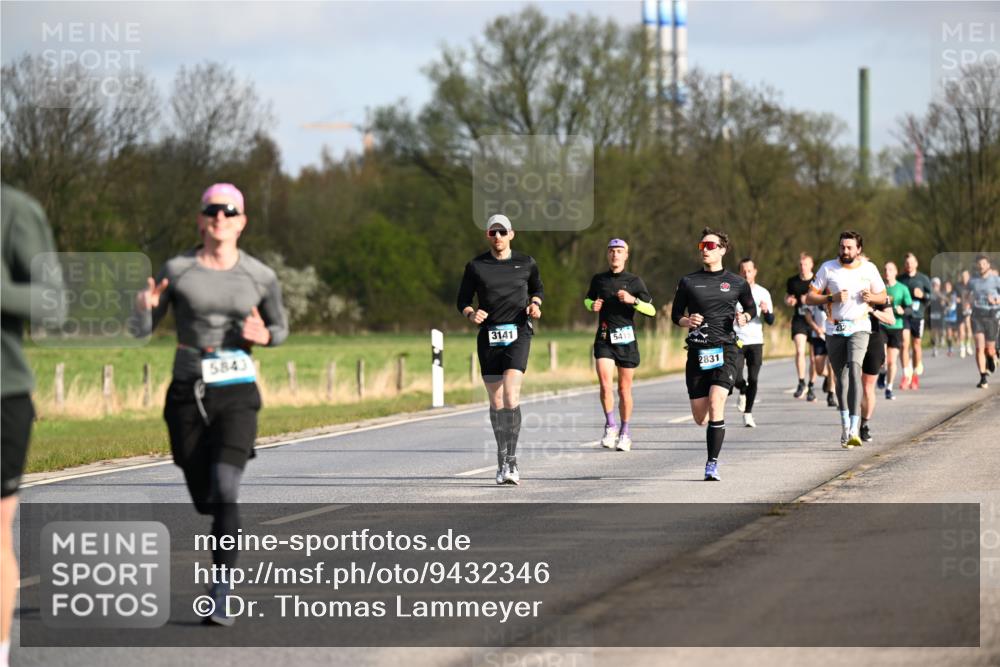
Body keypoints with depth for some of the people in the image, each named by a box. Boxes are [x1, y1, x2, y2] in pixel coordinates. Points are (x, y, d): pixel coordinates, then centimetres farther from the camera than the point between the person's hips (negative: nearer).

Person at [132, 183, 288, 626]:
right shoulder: (176, 270, 0)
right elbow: (142, 330, 2)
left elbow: (280, 329, 16)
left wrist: (264, 336, -8)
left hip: (237, 394, -2)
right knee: (204, 499, 10)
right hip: (187, 393, 2)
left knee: (224, 491, -21)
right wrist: (144, 307, -21)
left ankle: (220, 600, -18)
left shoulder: (260, 276, 0)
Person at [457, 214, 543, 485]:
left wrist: (535, 305, 0)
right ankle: (502, 457, 20)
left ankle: (510, 460, -19)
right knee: (496, 402, 5)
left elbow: (536, 289, 22)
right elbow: (463, 300, 9)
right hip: (489, 336, 2)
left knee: (511, 396, -18)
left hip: (518, 333, -2)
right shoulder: (475, 266, 4)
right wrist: (471, 314, -13)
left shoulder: (526, 264, 6)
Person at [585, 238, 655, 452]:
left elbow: (651, 310, -2)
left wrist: (633, 300, -18)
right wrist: (592, 305, 4)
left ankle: (624, 433, 17)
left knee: (624, 389, 4)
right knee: (605, 384, -16)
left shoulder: (634, 281, 1)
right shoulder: (598, 279, 8)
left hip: (626, 340, -1)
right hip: (604, 339, 1)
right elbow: (588, 299, 27)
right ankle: (610, 426, -2)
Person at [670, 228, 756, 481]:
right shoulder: (688, 282, 8)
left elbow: (751, 308, 21)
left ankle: (712, 464, -16)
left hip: (725, 349, -2)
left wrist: (744, 317, -2)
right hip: (697, 351, 2)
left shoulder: (736, 283, 7)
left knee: (716, 403, -21)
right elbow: (676, 315, 13)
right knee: (700, 418, 4)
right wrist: (687, 321, -10)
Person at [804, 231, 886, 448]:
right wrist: (832, 298, -16)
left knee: (854, 368, -22)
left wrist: (871, 297, -8)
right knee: (841, 377, 6)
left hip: (859, 327, -2)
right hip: (835, 330, 2)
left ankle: (854, 429, -29)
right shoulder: (828, 268, 1)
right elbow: (809, 298, 0)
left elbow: (883, 297, 15)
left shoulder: (869, 269, 4)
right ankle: (845, 426, 24)